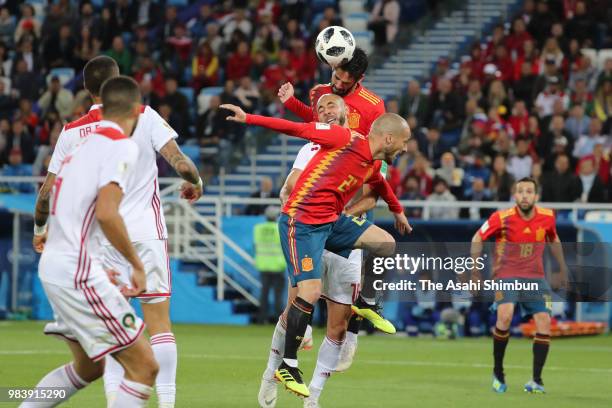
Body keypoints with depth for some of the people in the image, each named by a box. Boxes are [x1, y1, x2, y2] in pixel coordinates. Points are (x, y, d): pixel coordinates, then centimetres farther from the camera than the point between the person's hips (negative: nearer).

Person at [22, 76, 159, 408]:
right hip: (78, 272, -9)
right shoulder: (122, 146, -11)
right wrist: (137, 266, -13)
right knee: (143, 366, -9)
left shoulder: (84, 145, 15)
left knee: (88, 366, 24)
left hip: (53, 266, 9)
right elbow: (106, 213, -24)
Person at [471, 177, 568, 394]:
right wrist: (475, 269, 1)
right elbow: (477, 239, 2)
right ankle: (498, 372, -9)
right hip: (506, 275, -3)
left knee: (544, 322, -12)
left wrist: (563, 268, 22)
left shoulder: (547, 217, -3)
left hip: (535, 277, 3)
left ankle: (537, 380, -2)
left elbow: (554, 240, 19)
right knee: (505, 316, -27)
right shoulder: (502, 218, -12)